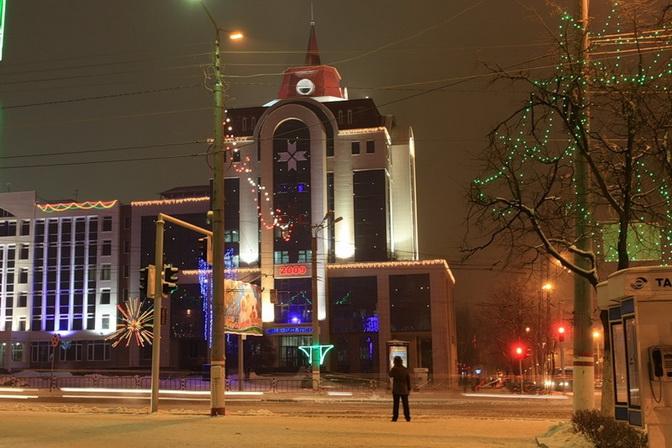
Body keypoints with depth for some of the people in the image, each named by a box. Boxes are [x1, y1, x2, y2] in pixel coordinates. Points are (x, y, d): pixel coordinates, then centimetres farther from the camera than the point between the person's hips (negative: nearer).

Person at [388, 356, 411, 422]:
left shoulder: (394, 369, -8)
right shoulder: (405, 369, 3)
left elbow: (390, 375, 10)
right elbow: (408, 380, 5)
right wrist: (409, 388, 12)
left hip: (396, 389, -3)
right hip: (404, 390, 3)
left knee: (396, 404, -1)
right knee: (405, 404, 6)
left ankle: (395, 417, -5)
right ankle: (407, 417, 5)